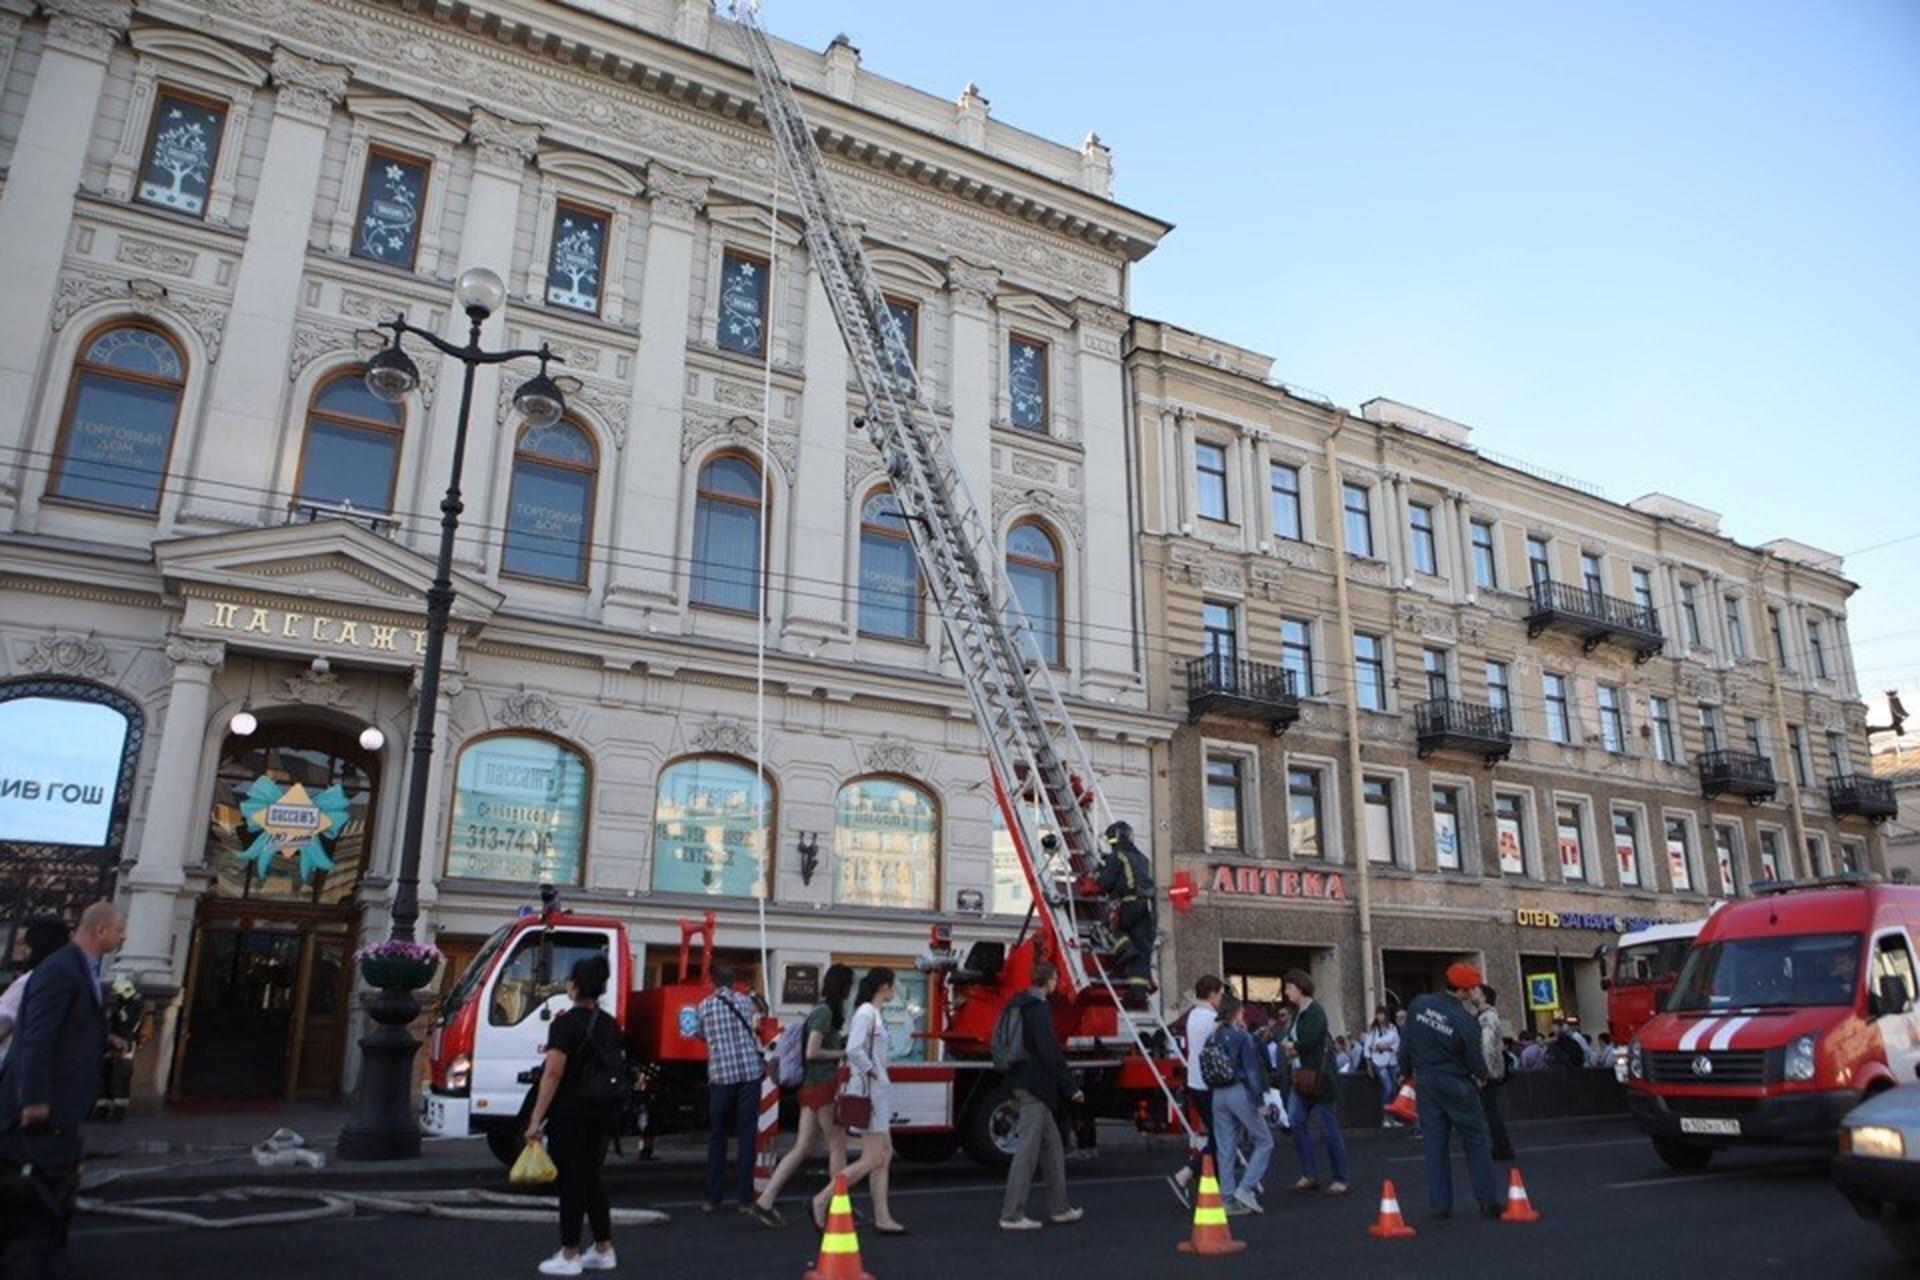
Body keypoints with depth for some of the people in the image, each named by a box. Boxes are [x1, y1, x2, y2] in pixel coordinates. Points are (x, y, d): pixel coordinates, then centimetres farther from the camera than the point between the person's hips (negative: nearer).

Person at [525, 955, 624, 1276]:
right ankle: (604, 1250, 19)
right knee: (591, 1177, 16)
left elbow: (553, 1074, -17)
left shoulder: (565, 1024, -12)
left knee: (571, 1180, 2)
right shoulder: (611, 1025, 8)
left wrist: (536, 1119, -16)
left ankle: (569, 1256, 9)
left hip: (571, 1112, -6)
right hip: (604, 1112, 6)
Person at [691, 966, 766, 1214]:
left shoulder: (704, 1006, 5)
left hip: (720, 1074, 0)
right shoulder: (745, 1002, 8)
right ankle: (746, 1200, 2)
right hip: (750, 1071, 0)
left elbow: (700, 1035, 17)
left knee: (717, 1137, 11)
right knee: (747, 1136, 3)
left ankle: (714, 1199, 14)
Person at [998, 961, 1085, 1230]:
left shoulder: (1017, 1005, 14)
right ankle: (1012, 1215, -1)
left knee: (1051, 1144, 16)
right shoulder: (1038, 1008, -16)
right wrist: (1071, 1087, -15)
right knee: (1027, 1149, -5)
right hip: (1034, 1086, -10)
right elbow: (1050, 1051, -20)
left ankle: (1059, 1208, 23)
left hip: (1021, 1083, 10)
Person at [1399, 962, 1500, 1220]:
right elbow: (1476, 1063, -8)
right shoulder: (1466, 1021, -18)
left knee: (1435, 1144, 9)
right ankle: (1488, 1203, 12)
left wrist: (1407, 1070, 18)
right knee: (1476, 1143, 9)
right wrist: (1482, 1075, 15)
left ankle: (1439, 1205, 9)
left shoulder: (1418, 1004, -6)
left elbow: (1406, 1043, 3)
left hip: (1426, 1083, 4)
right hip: (1456, 1086, -4)